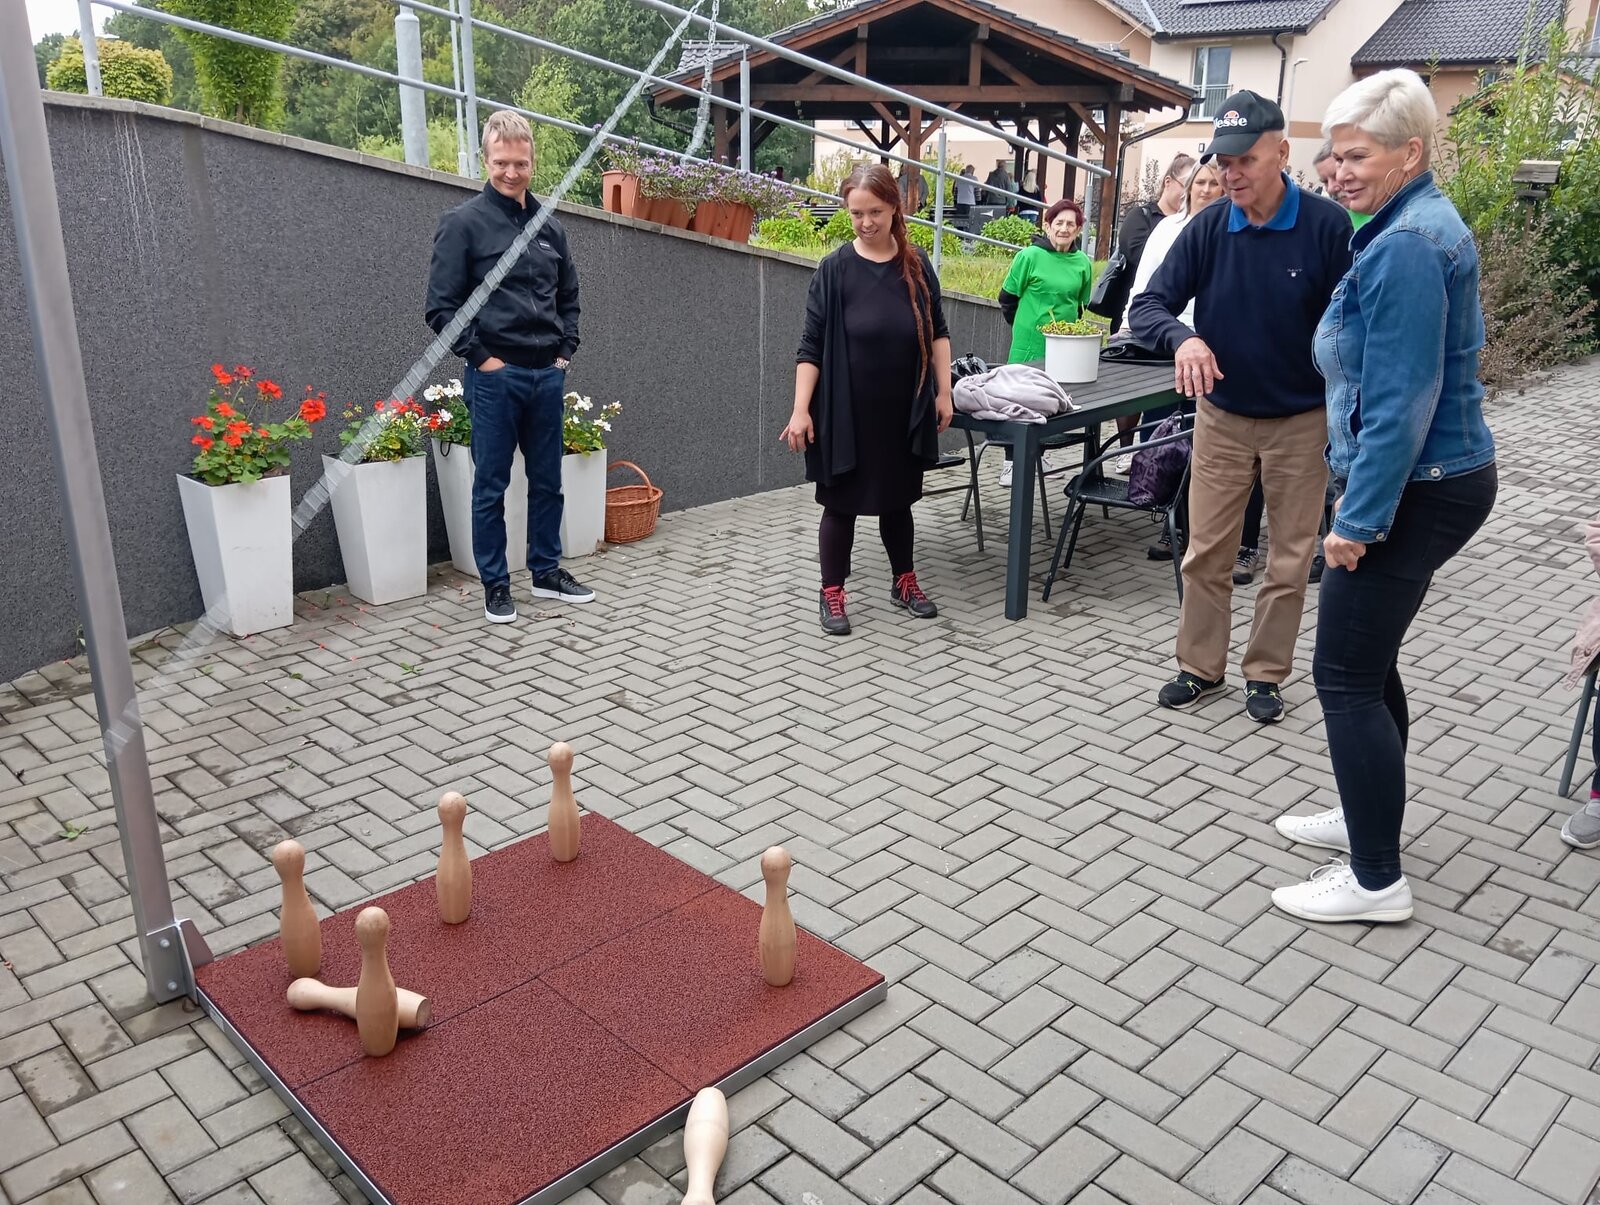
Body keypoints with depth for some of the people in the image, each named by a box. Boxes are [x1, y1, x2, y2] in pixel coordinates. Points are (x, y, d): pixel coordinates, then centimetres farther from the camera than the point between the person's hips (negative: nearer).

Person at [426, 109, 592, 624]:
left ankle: (547, 571, 26)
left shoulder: (549, 227, 12)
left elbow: (569, 297, 21)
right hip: (495, 376, -5)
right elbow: (442, 307, -6)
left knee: (547, 482, 12)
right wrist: (481, 358, -10)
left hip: (548, 374, 5)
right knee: (491, 486, 3)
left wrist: (565, 351, 10)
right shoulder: (464, 223, -4)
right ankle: (495, 585, 13)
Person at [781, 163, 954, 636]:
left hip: (904, 409, 3)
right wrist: (801, 409, -14)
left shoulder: (917, 265, 2)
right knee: (842, 501, 6)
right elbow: (812, 345, -8)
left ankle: (904, 583, 32)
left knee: (897, 497, 16)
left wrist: (943, 392, 4)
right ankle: (831, 594, 18)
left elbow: (937, 332, 9)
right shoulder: (835, 269, -7)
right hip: (846, 411, -3)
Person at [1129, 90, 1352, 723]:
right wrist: (1182, 338, -34)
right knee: (1205, 553, 8)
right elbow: (1146, 306, -12)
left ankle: (1266, 674, 26)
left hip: (1301, 422, -2)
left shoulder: (1326, 225, -14)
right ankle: (1201, 668, 24)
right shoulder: (1207, 228, -8)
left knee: (1290, 561, 9)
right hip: (1221, 417, 2)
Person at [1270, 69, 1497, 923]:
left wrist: (1360, 517, -20)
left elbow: (1402, 399, -23)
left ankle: (1377, 881, 7)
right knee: (1369, 662, 19)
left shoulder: (1404, 245, -19)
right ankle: (1369, 818, 35)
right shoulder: (1425, 226, 13)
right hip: (1439, 477, 11)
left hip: (1414, 491, -11)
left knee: (1347, 677, -4)